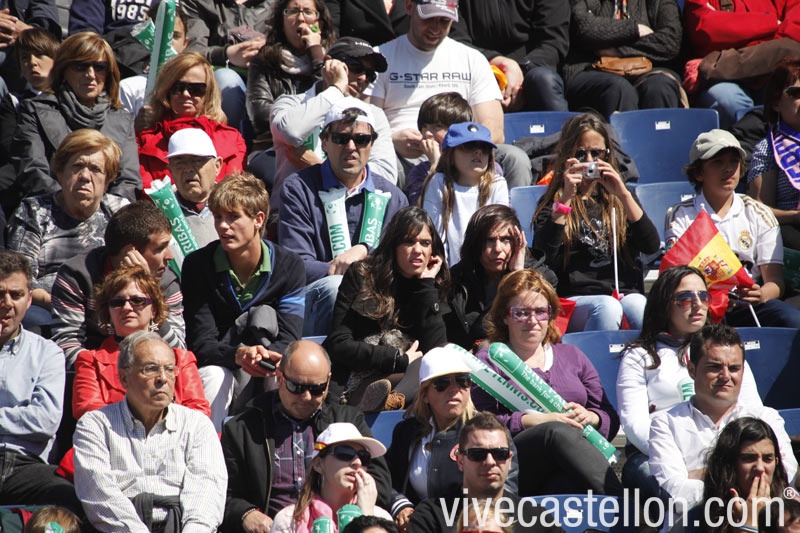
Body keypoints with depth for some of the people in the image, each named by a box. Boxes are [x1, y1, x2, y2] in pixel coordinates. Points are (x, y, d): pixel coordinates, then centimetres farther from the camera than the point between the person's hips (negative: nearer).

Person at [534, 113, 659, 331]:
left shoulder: (618, 198, 21)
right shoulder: (553, 202, 13)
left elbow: (652, 246, 5)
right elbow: (543, 256, -7)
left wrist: (623, 195, -4)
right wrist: (566, 197, -10)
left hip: (626, 292, 2)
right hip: (576, 297, -2)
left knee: (638, 306, -34)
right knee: (607, 308, -36)